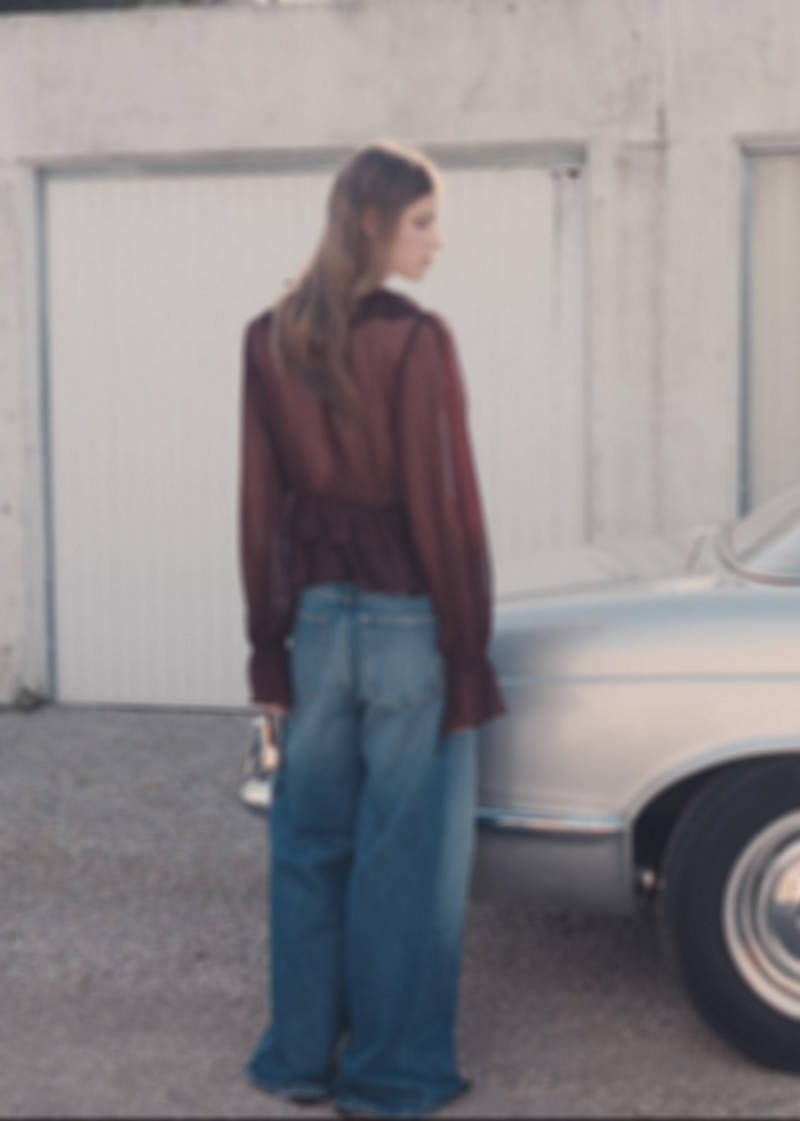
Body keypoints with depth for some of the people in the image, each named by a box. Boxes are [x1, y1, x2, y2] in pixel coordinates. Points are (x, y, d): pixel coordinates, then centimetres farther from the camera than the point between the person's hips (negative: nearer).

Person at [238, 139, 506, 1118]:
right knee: (406, 854, 5)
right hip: (409, 622, -5)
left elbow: (259, 508, 5)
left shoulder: (269, 342, 3)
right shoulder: (415, 341, -13)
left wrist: (268, 649, 10)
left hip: (314, 620, 5)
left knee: (309, 845, 14)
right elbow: (446, 508, -12)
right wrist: (470, 654, -5)